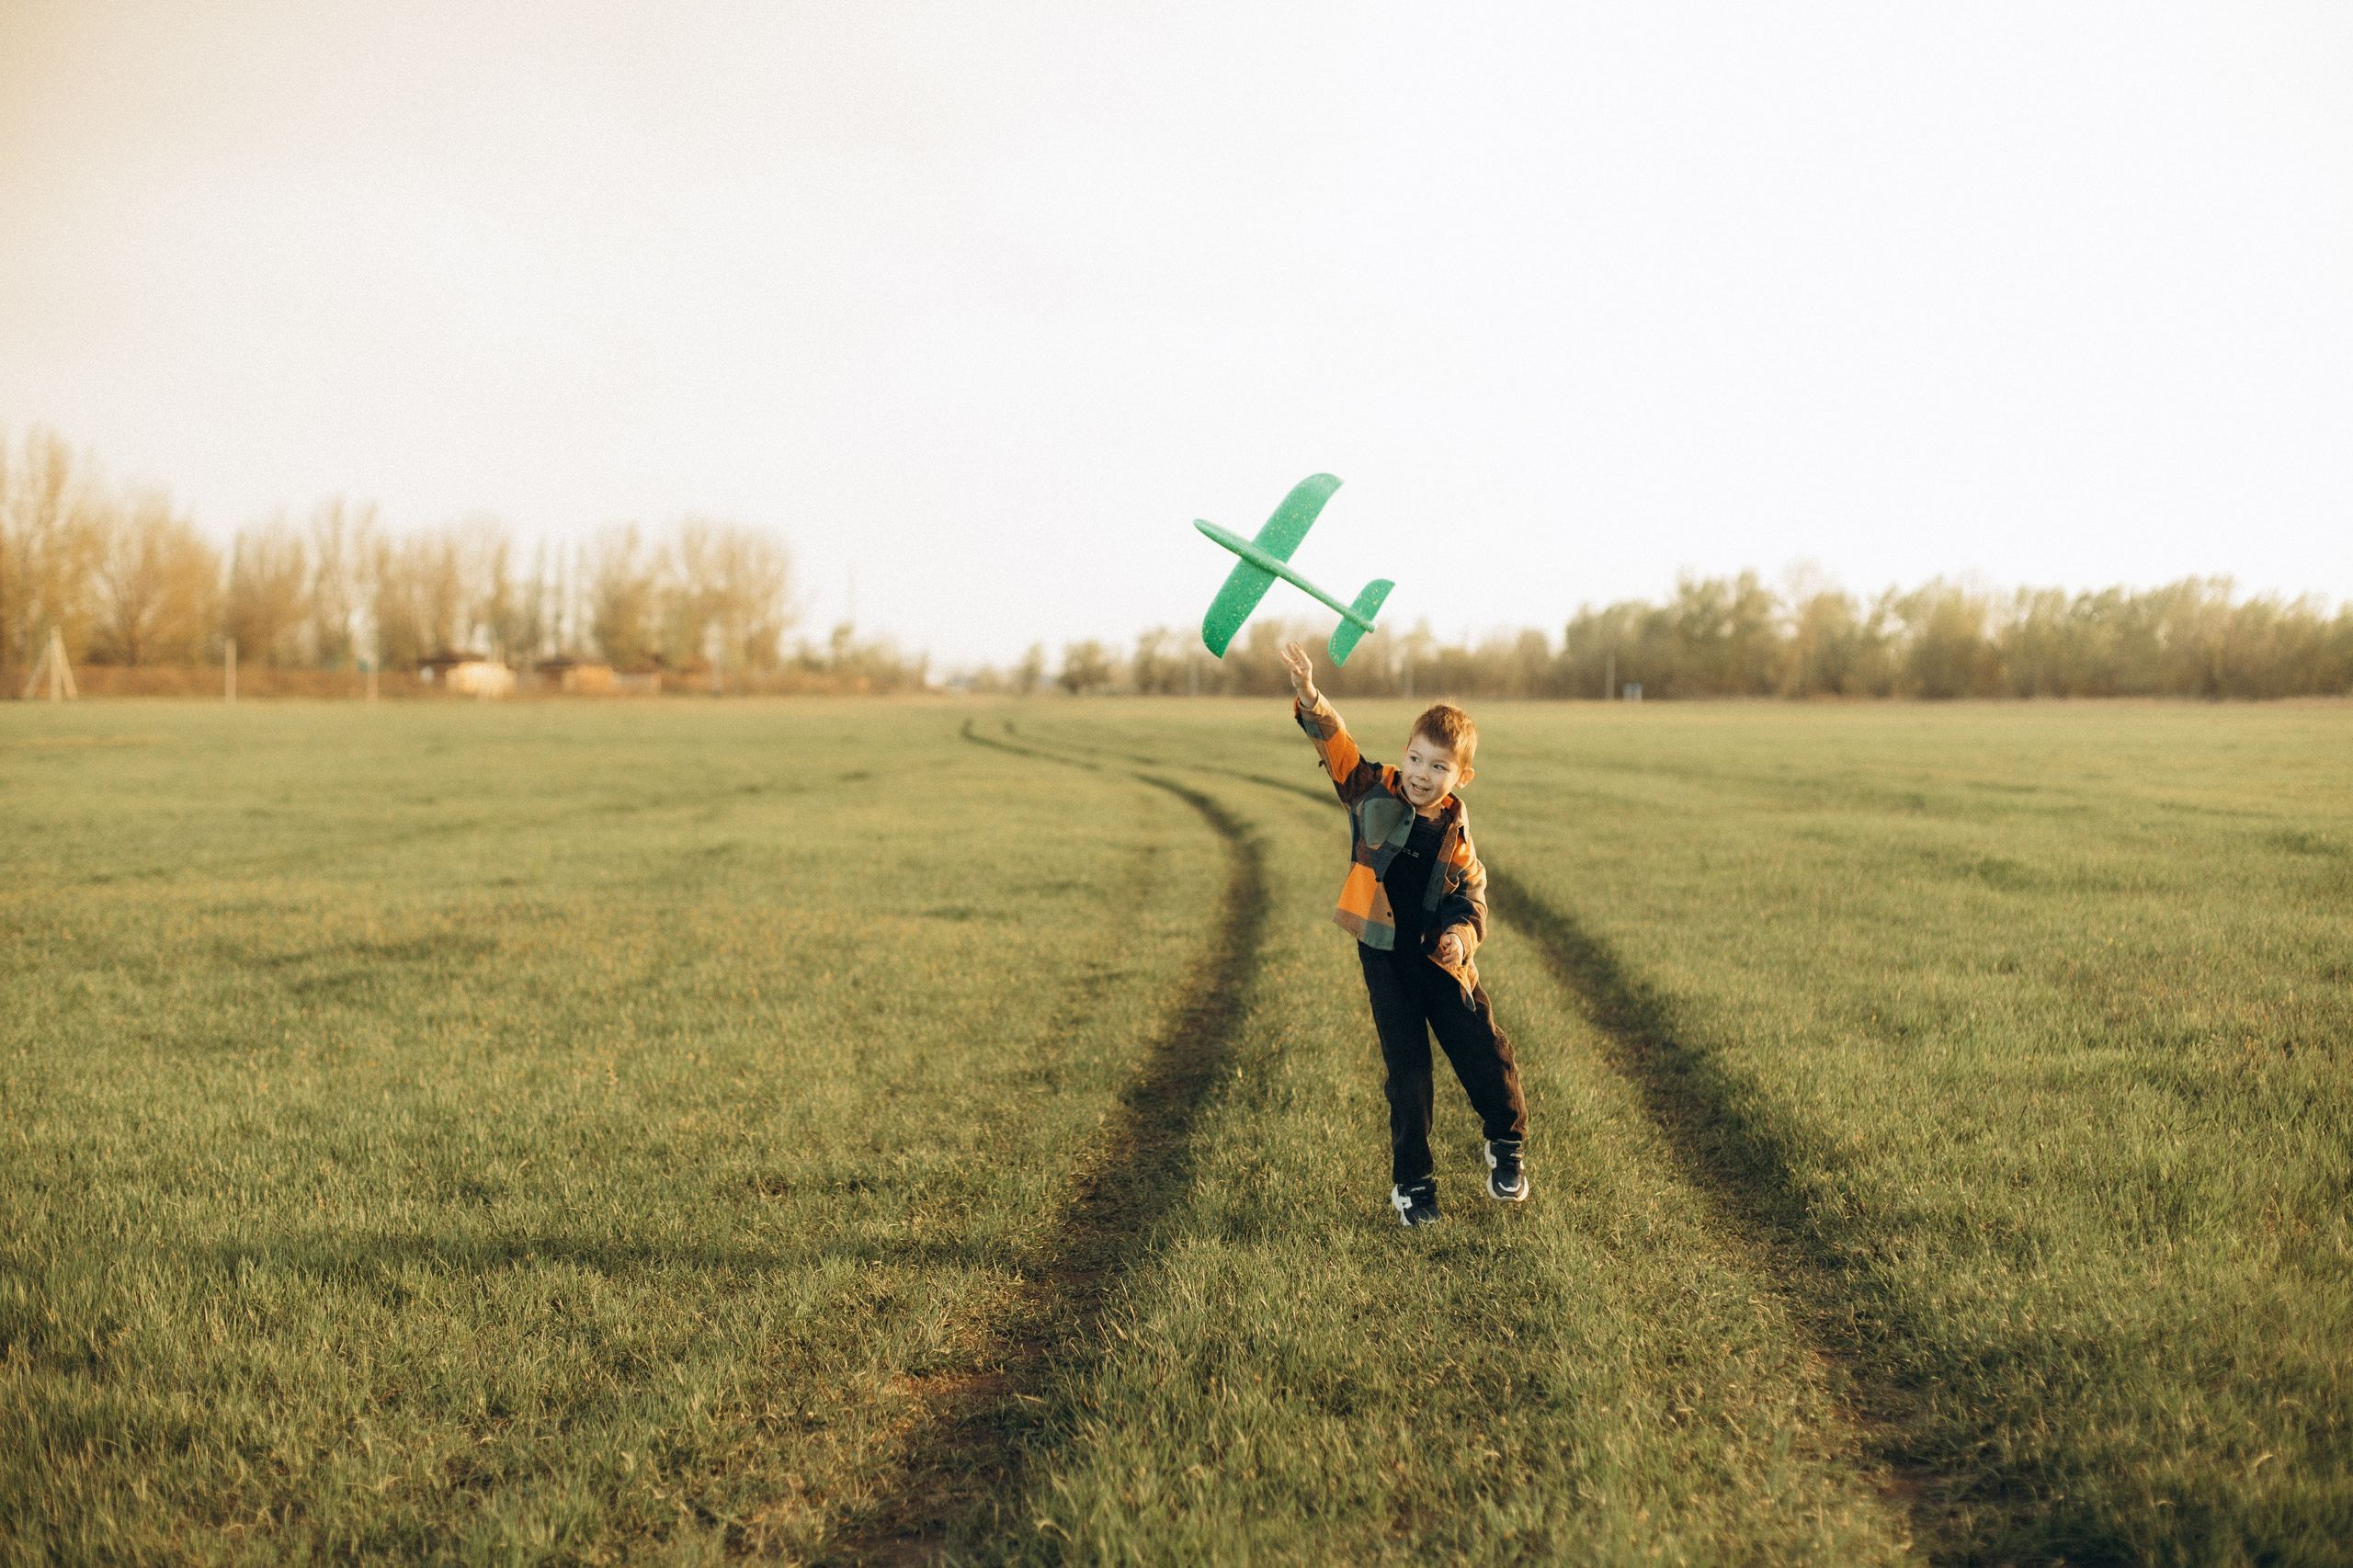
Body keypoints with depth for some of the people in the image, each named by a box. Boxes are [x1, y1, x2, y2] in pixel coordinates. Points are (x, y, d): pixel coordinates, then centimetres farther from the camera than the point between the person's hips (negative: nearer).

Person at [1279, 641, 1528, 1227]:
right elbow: (1336, 745, -15)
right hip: (1385, 958, -1)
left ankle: (1507, 1145, 34)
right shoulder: (1374, 795, -6)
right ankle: (1411, 1182, 14)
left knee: (1484, 1055, 6)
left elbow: (1471, 895, 3)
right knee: (1407, 1070, 0)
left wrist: (1461, 934, -18)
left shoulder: (1454, 834, -3)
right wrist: (1310, 699, -32)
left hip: (1443, 961, 1)